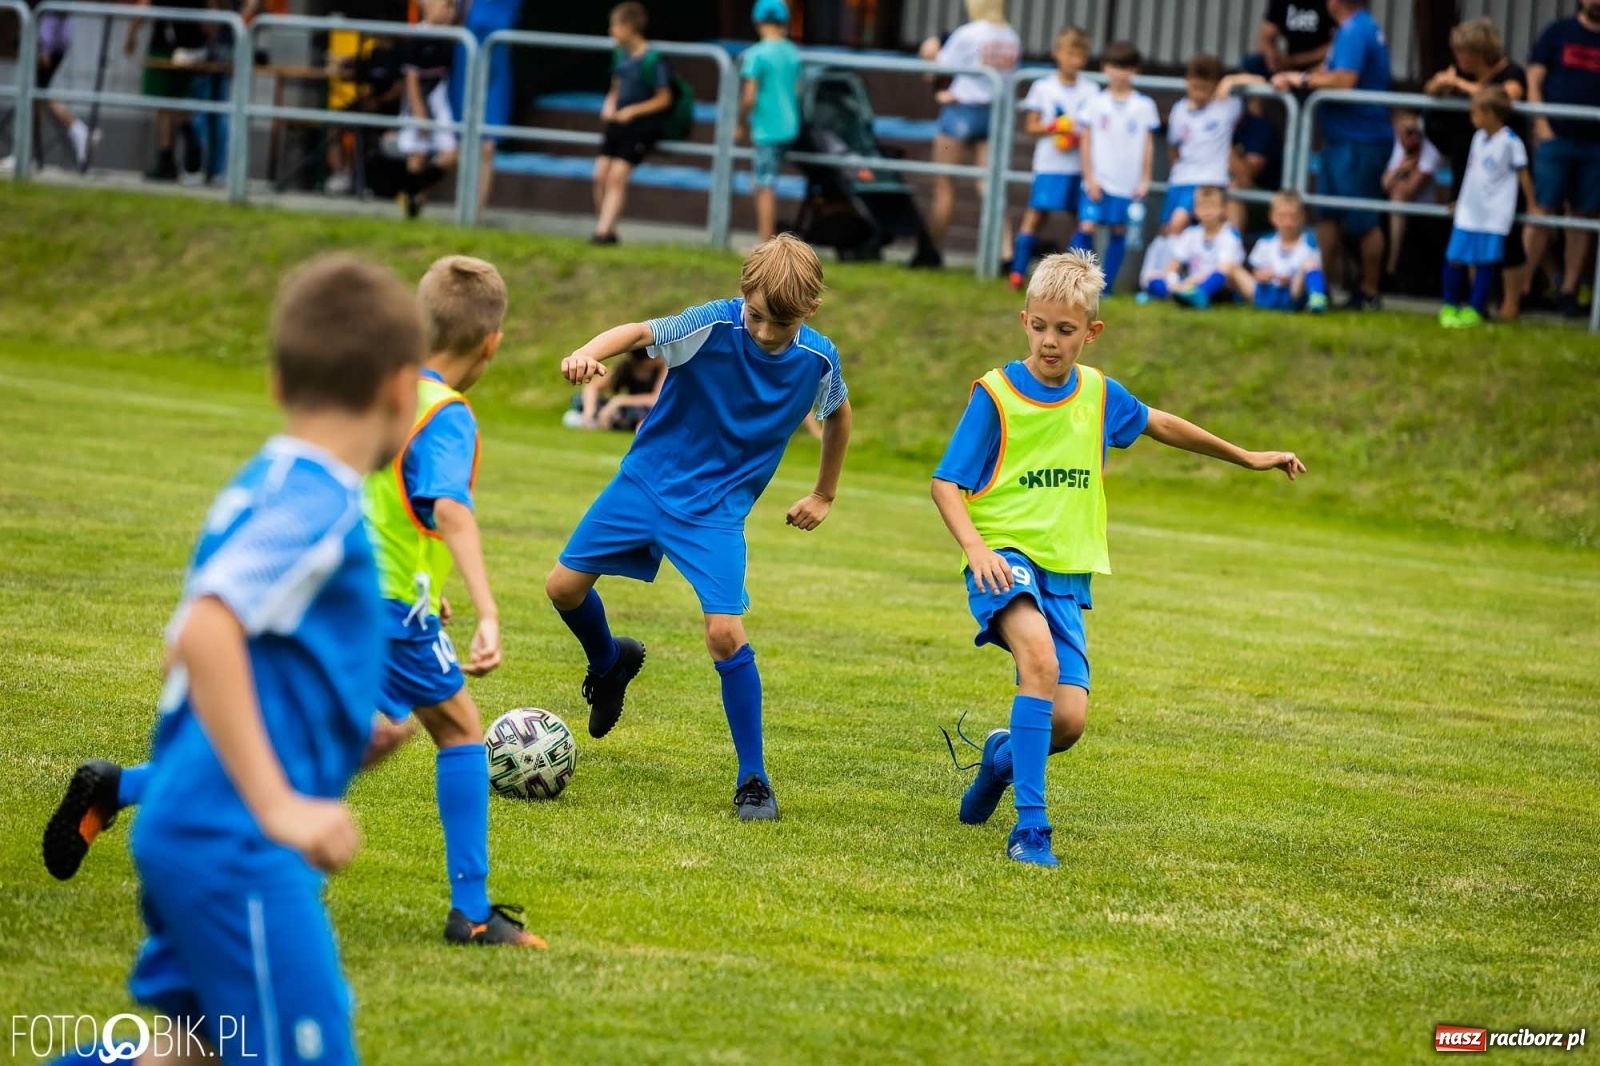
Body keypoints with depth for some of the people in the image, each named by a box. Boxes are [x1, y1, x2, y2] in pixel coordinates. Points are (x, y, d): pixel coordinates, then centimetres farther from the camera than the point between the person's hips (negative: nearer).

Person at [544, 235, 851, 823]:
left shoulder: (818, 360, -11)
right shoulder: (714, 324, -19)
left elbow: (838, 415, 11)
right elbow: (641, 332, -32)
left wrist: (824, 495, 18)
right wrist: (590, 352, -53)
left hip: (717, 507, -1)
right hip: (647, 480, 1)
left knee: (725, 632, -16)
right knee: (565, 586, 3)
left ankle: (753, 780, -4)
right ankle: (610, 662, 39)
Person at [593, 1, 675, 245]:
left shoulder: (652, 59, -12)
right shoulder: (620, 54, 10)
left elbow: (664, 99, -8)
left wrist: (632, 111, -15)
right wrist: (610, 104, 1)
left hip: (642, 125, -7)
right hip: (618, 122, 7)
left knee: (618, 174, -17)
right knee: (601, 173, -6)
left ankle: (603, 231, -20)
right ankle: (605, 229, 4)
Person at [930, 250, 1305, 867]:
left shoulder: (1099, 395, 7)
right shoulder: (995, 395, -7)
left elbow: (1157, 424, 27)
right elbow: (946, 483, -6)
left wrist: (1246, 458, 36)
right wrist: (975, 548, -23)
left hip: (1068, 574, 5)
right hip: (1006, 558, -5)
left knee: (1069, 720, -9)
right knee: (1040, 656, -33)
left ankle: (1004, 755, 28)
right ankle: (1030, 825, -31)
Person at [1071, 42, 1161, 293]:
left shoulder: (1144, 105, 2)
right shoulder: (1096, 102, 2)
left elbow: (1148, 144, 6)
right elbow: (1086, 140, 3)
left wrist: (1145, 180, 2)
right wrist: (1090, 178, -3)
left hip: (1129, 184, 0)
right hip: (1098, 180, 0)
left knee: (1119, 231, 2)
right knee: (1087, 227, -10)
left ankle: (1106, 287, 9)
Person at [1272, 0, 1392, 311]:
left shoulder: (1355, 31, -18)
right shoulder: (1362, 26, 14)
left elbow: (1344, 79, -27)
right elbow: (1335, 74, 14)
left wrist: (1303, 79, -14)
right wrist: (1296, 79, -1)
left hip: (1359, 141, -10)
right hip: (1340, 137, 10)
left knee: (1362, 221, 0)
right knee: (1328, 215, 11)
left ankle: (1369, 293, 8)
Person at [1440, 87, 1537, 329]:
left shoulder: (1510, 142, -9)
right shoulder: (1479, 138, 11)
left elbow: (1523, 175, -5)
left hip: (1494, 216, -6)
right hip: (1468, 213, 6)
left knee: (1484, 262, -3)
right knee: (1454, 259, 3)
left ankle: (1475, 310, 4)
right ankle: (1450, 307, 15)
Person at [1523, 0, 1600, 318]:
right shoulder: (1558, 33, 6)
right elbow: (1534, 81, 3)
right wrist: (1542, 128, -8)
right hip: (1556, 138, -2)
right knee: (1542, 213, -6)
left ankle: (1569, 292, 8)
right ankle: (1523, 288, -4)